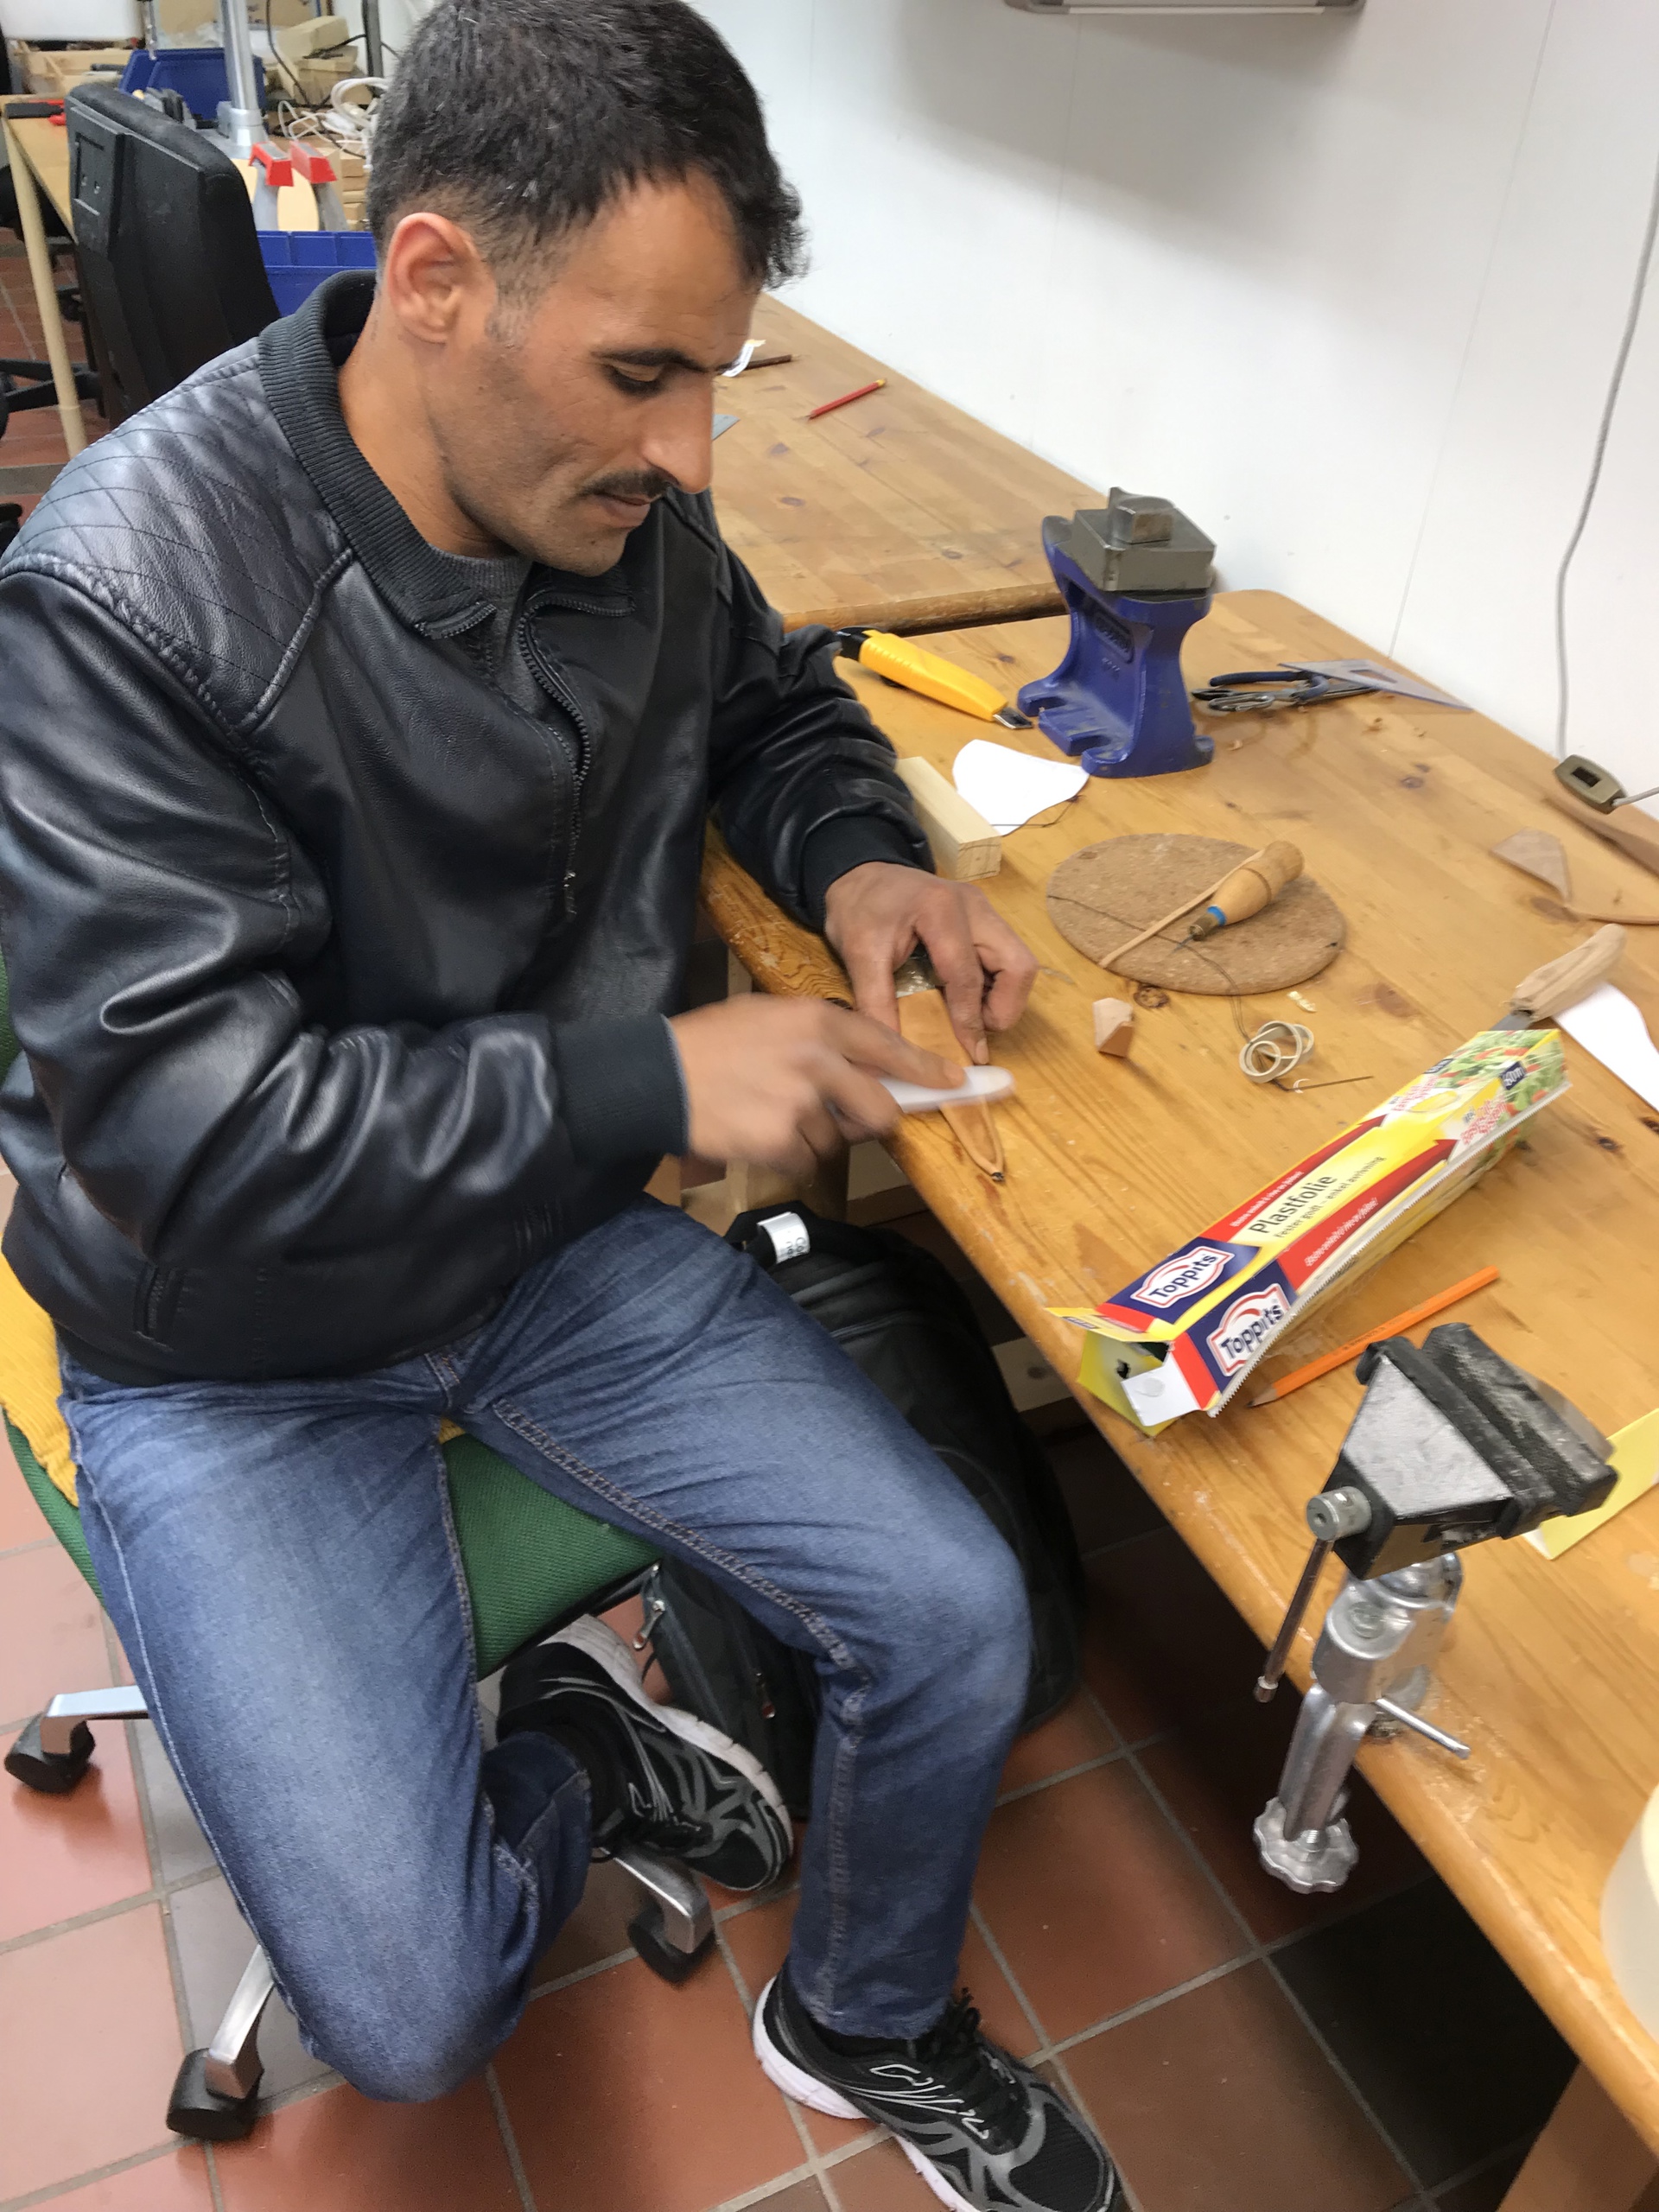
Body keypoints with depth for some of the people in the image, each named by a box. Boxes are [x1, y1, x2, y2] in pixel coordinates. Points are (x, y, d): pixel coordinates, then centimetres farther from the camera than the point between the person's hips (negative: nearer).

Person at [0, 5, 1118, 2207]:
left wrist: (857, 857, -7)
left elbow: (771, 693, 15)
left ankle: (871, 2027, 30)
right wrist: (650, 1078, -28)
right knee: (412, 2010, -13)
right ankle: (572, 1764, 24)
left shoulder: (622, 502, -6)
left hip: (565, 1236, 5)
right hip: (238, 1348, -4)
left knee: (961, 1625, -3)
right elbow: (189, 1132, -27)